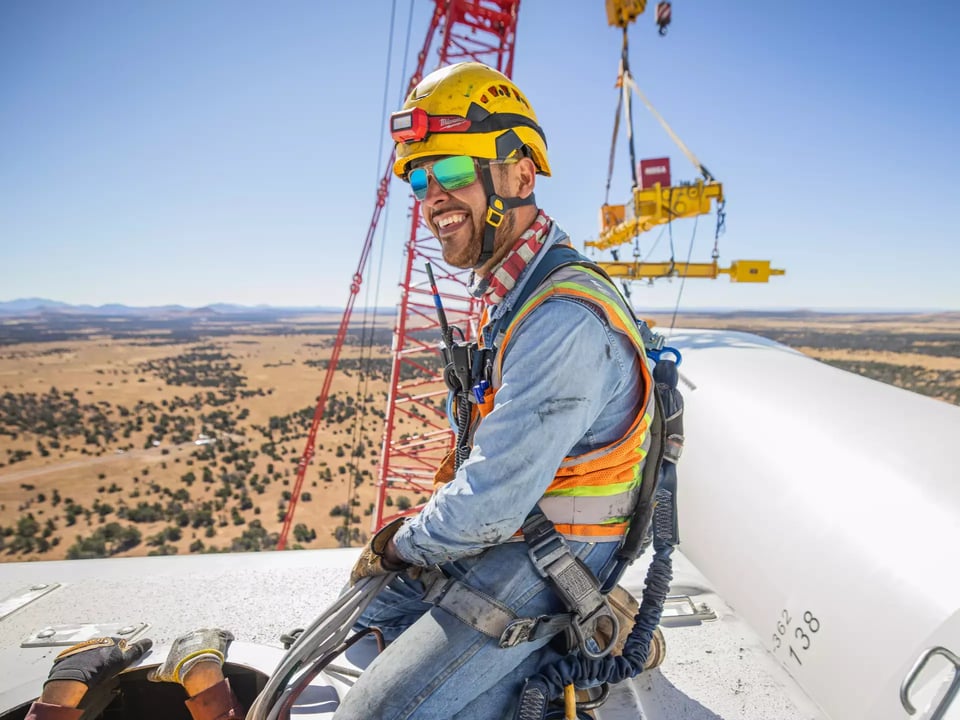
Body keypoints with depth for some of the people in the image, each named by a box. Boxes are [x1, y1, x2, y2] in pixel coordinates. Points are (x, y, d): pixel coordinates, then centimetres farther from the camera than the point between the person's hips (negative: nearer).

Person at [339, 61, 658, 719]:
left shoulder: (565, 321, -29)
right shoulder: (513, 296, 5)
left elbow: (489, 505, -26)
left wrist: (398, 546, -7)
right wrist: (418, 529, 8)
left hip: (529, 577, -9)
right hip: (493, 542, 9)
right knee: (343, 635, 22)